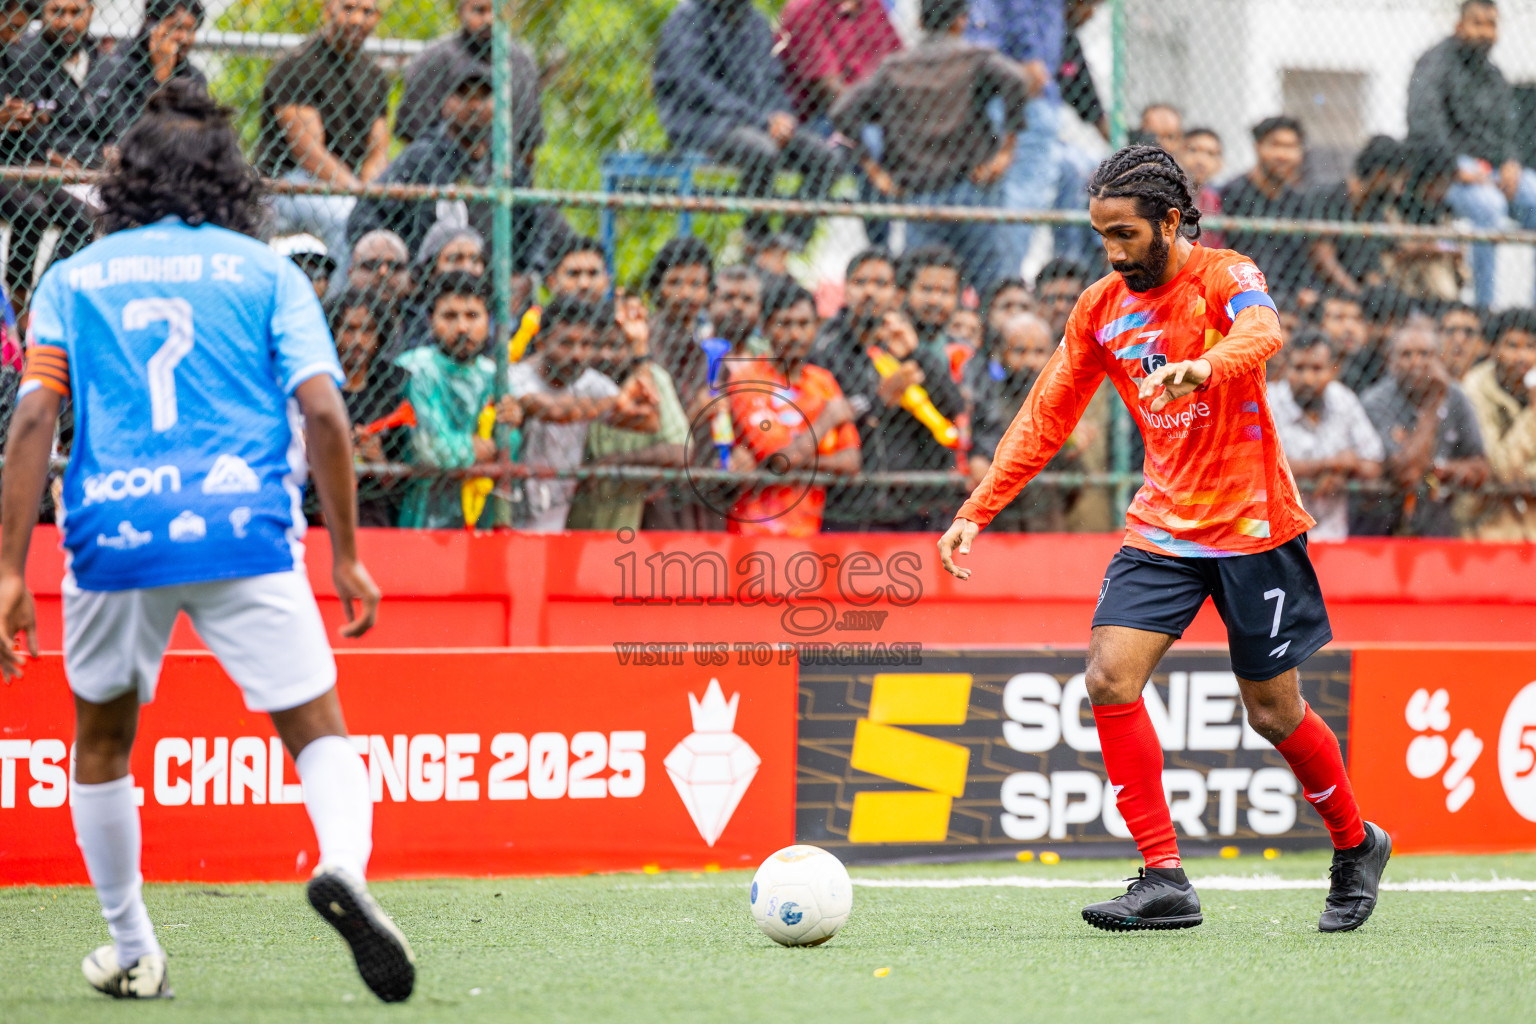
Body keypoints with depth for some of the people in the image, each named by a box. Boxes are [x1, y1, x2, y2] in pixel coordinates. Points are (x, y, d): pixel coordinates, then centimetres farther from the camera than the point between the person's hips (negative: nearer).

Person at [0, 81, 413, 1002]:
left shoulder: (74, 277, 14)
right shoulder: (267, 272, 10)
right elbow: (323, 413, -1)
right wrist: (347, 554, 5)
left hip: (113, 536, 2)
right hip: (246, 532, -1)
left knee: (102, 743, 22)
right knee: (318, 731, 3)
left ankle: (133, 955, 25)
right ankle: (345, 865, -28)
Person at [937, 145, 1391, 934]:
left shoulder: (1224, 276, -12)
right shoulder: (1101, 309, 5)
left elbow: (1263, 330, -35)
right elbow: (1045, 418, 12)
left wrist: (1204, 367, -58)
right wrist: (977, 510, 3)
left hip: (1250, 522, -5)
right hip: (1161, 527, 5)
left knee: (1273, 712, 2)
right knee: (1110, 677, -14)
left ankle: (1357, 846, 29)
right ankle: (1163, 881, -13)